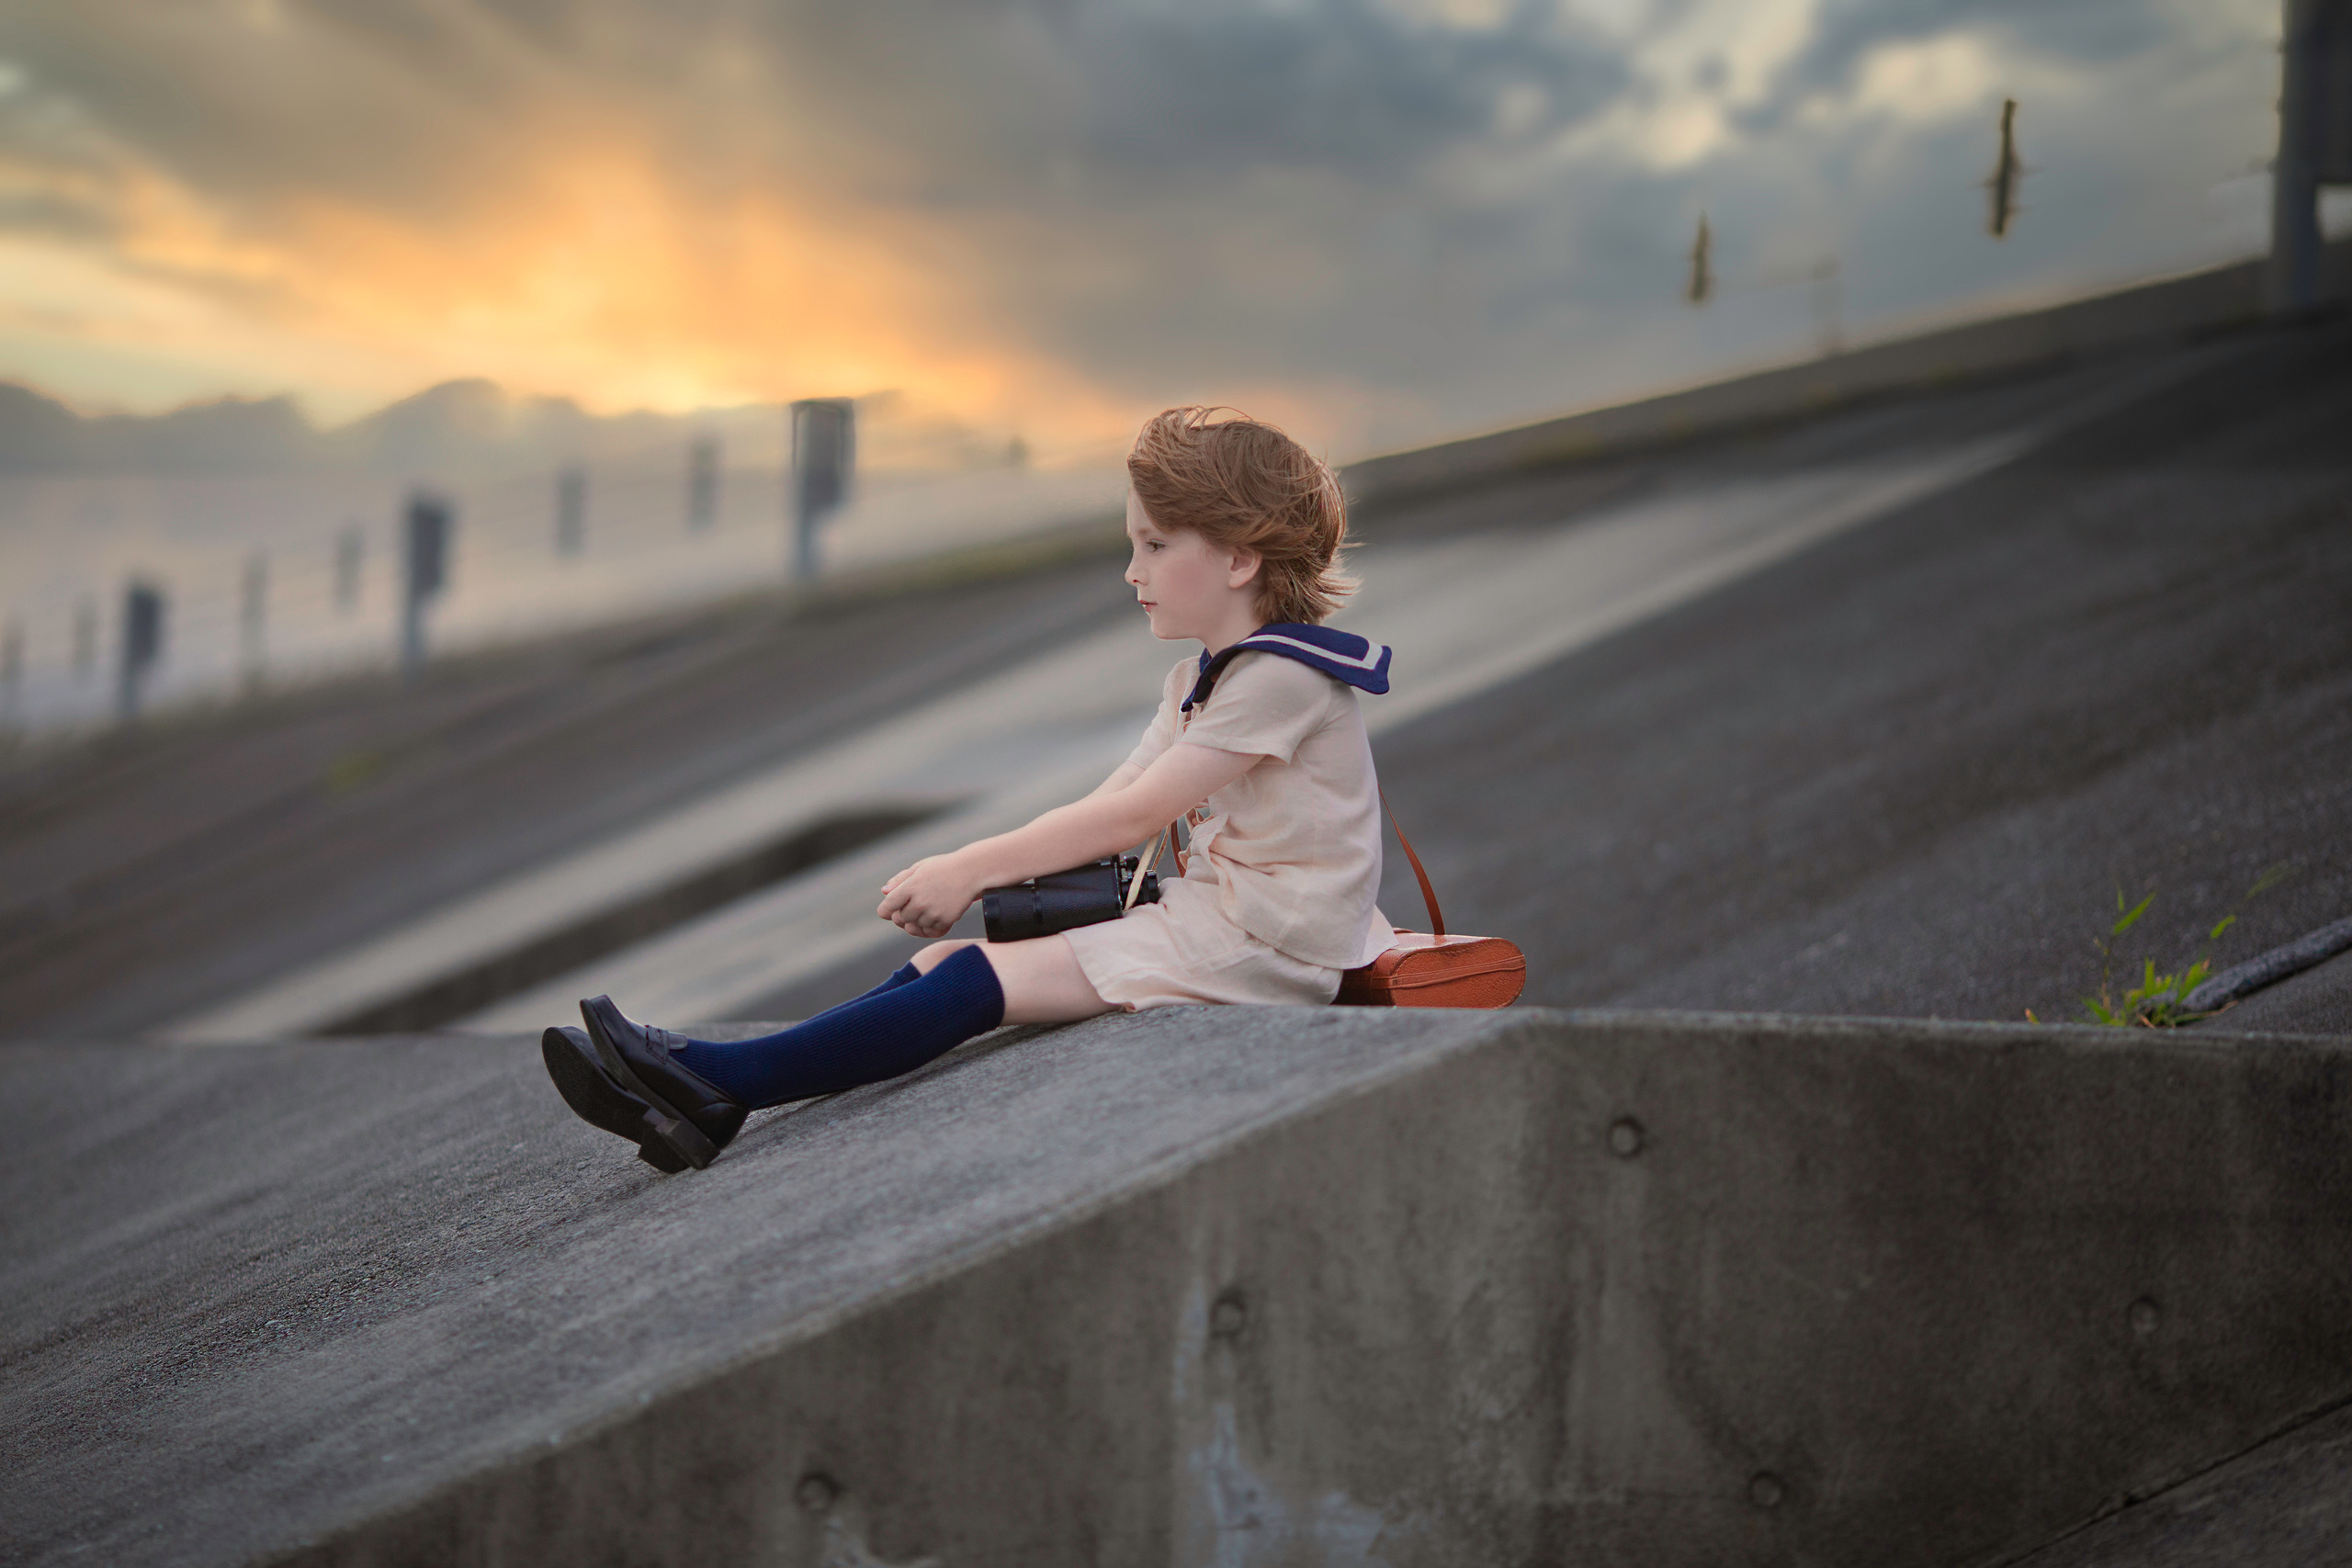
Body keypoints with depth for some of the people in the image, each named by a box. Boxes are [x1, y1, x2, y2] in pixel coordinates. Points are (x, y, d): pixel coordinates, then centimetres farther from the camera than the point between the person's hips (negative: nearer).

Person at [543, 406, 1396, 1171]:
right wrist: (969, 875, -2)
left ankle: (726, 1082, -26)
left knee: (982, 980, -20)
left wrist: (971, 869, -12)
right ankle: (707, 1080, -16)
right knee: (954, 960, -7)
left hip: (1261, 940, -9)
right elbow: (1107, 804, 13)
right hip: (1207, 912, 9)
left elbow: (1132, 816, -16)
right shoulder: (1201, 680, 19)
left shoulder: (1282, 676, -14)